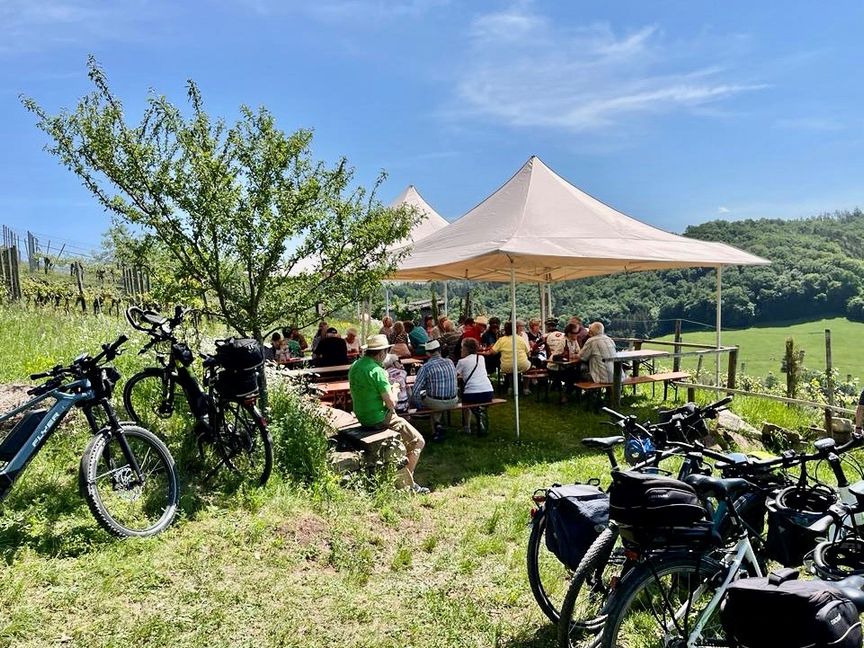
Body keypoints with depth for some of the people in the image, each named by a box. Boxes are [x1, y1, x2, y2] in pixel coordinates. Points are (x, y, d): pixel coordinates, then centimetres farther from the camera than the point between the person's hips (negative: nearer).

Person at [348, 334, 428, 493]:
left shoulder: (355, 366, 4)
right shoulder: (377, 371, -23)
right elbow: (391, 403, -22)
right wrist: (395, 390, -2)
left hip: (362, 417, 9)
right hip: (379, 419, -9)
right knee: (417, 442, 3)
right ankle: (406, 483, 6)